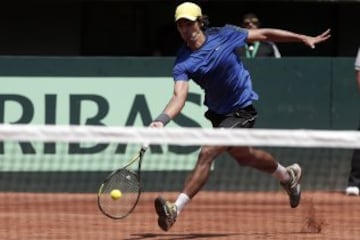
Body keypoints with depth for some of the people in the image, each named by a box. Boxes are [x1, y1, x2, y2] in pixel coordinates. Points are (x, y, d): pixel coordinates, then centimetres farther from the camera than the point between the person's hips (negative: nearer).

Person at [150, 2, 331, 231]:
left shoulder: (224, 35, -16)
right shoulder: (183, 63, -15)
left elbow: (263, 34, -4)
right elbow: (180, 96, -28)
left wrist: (304, 38, 2)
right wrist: (162, 120, -49)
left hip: (241, 110, -5)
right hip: (218, 113, 5)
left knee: (207, 154, -20)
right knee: (244, 156, 26)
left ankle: (176, 208, -23)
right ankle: (287, 175, 56)